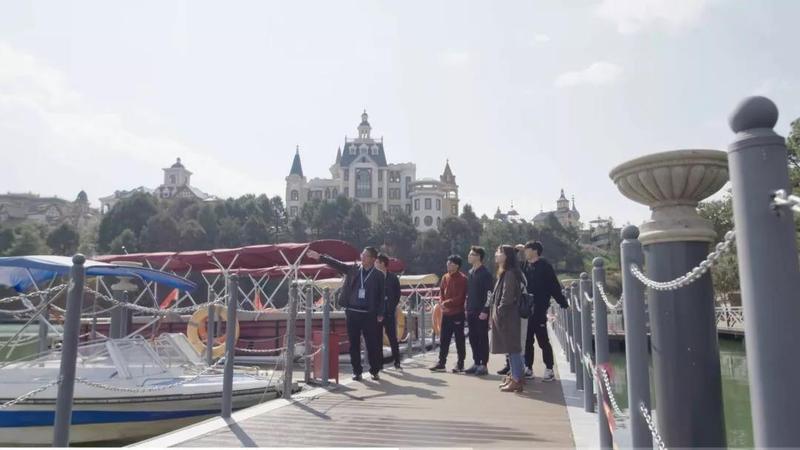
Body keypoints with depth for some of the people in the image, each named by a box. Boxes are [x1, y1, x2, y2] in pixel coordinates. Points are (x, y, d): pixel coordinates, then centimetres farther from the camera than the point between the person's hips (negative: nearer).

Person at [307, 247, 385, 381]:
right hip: (352, 312, 2)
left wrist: (380, 314, -3)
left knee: (372, 344, 2)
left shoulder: (378, 275, 1)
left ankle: (375, 371, 17)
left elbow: (382, 296, 1)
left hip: (369, 314, -2)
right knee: (354, 344, 6)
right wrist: (320, 257, -8)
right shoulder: (353, 270, 7)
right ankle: (357, 371, 17)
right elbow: (336, 264, 1)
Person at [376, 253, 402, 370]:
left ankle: (397, 361, 10)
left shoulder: (393, 278, 1)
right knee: (377, 339, 5)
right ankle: (379, 363, 12)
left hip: (388, 313, -1)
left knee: (392, 338, 1)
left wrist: (391, 308, 0)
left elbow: (397, 295, 7)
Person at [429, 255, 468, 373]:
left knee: (459, 340, 4)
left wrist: (447, 303, -15)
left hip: (457, 313, -6)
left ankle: (460, 364, 12)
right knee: (444, 339, 9)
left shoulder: (462, 279, -8)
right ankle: (441, 363, 15)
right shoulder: (445, 277, 10)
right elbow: (441, 292, 14)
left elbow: (460, 297, -13)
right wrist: (441, 302, -5)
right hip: (446, 313, 6)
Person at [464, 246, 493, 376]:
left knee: (483, 338, -1)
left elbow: (490, 293, -15)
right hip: (471, 311, 8)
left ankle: (483, 365, 5)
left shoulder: (485, 273, -10)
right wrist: (467, 308, 15)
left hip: (481, 312, -8)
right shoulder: (470, 272, 14)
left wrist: (485, 310, -18)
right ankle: (476, 363, 19)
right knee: (473, 338, 10)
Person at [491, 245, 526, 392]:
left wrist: (498, 311, -15)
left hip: (507, 316, -10)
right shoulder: (505, 273, 15)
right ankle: (516, 376, 24)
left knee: (512, 347, -5)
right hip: (503, 317, 10)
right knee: (510, 347, 15)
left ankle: (516, 380, 0)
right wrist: (496, 312, 13)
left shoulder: (509, 274, -16)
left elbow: (507, 296, -21)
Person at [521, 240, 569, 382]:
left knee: (543, 340, 1)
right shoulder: (524, 265, 10)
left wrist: (564, 304, -8)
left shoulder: (544, 266, -8)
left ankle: (549, 370, 11)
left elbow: (555, 287, -8)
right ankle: (528, 368, 21)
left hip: (538, 310, -6)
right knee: (527, 340, 11)